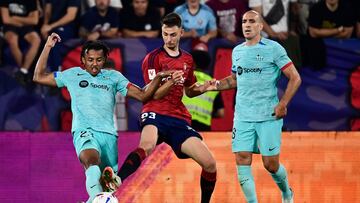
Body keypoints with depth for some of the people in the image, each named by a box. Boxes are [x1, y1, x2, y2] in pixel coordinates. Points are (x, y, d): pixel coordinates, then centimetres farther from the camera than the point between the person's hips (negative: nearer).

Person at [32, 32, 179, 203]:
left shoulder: (113, 77, 18)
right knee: (92, 163, -36)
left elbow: (142, 96, 15)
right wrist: (47, 47, 14)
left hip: (108, 134, 3)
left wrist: (158, 77, 0)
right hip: (84, 131, -3)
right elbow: (39, 77, 19)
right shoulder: (73, 74, 16)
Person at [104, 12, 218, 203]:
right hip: (156, 114, -5)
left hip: (179, 119, 5)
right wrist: (171, 80, -25)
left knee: (210, 164, -6)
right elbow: (155, 94, -7)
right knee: (147, 146, -40)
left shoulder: (187, 59, 16)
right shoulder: (153, 58, 0)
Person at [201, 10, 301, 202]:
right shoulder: (237, 51, 12)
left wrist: (283, 104, -14)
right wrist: (217, 85, 8)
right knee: (242, 161, -6)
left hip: (269, 116, -5)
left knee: (271, 164, -1)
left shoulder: (273, 48, -5)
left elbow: (295, 78, -5)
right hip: (242, 117, 5)